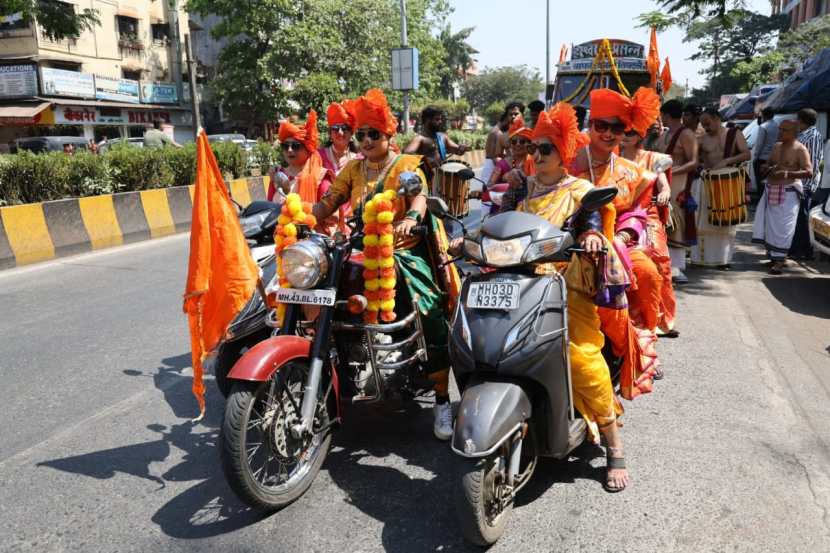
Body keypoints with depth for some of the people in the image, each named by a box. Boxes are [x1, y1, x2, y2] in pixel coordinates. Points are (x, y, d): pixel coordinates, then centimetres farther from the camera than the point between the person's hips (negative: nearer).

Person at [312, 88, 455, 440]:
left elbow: (420, 198, -16)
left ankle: (442, 401, -7)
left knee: (432, 319, -17)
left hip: (403, 251, -4)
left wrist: (410, 218, -40)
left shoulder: (407, 165, 3)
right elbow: (328, 202, 7)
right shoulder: (353, 168, 17)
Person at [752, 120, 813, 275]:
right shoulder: (776, 146, 12)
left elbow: (809, 172, -16)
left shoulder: (800, 150, -8)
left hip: (788, 193, -7)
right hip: (771, 190, 7)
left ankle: (779, 261, -3)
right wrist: (767, 168, 0)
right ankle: (773, 255, 20)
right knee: (769, 224, 7)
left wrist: (788, 174, -29)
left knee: (782, 227, -7)